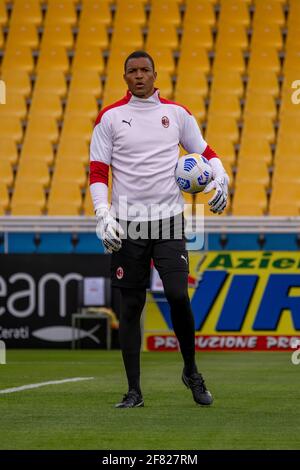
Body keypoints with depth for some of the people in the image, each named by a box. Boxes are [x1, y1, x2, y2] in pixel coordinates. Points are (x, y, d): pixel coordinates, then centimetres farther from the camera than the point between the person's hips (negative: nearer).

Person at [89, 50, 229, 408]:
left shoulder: (177, 113, 7)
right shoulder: (110, 117, 3)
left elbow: (206, 153, 16)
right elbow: (97, 171, 2)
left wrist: (220, 179, -5)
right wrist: (103, 216, -10)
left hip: (168, 219, 0)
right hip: (126, 224, 0)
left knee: (177, 295, -13)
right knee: (130, 306, 2)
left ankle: (191, 371, 10)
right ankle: (134, 391, 9)